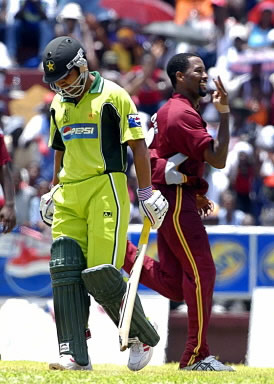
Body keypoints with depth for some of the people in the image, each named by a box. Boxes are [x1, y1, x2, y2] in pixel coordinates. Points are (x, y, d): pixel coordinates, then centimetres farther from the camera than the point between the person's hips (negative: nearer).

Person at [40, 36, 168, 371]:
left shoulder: (112, 96, -5)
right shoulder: (58, 104, 16)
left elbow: (138, 146, -6)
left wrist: (146, 193, -9)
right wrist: (54, 192, 24)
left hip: (106, 189, -7)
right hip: (69, 196, 7)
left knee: (101, 274, -14)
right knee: (65, 271, -6)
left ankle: (143, 337, 8)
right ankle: (75, 356, -7)